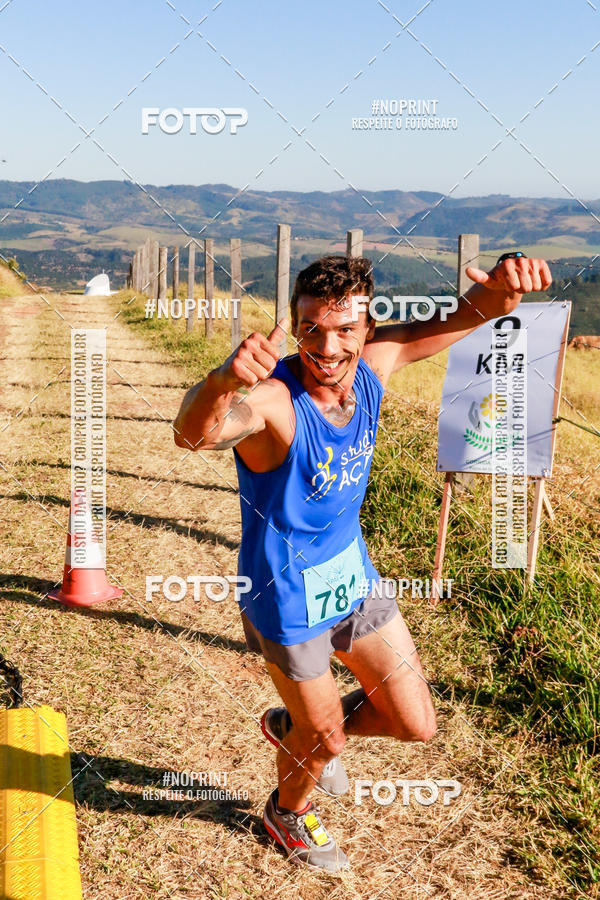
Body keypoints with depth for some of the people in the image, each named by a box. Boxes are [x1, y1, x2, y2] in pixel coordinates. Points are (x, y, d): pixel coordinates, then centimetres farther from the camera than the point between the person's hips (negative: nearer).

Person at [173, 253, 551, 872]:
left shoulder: (372, 363, -12)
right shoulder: (270, 399, -31)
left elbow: (454, 320, -3)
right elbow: (193, 434, -51)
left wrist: (498, 291, -29)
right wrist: (221, 381, -76)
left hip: (354, 577, 6)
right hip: (289, 599, -6)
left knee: (416, 725, 13)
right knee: (323, 740, 15)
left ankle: (293, 729, 40)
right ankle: (289, 811, 51)